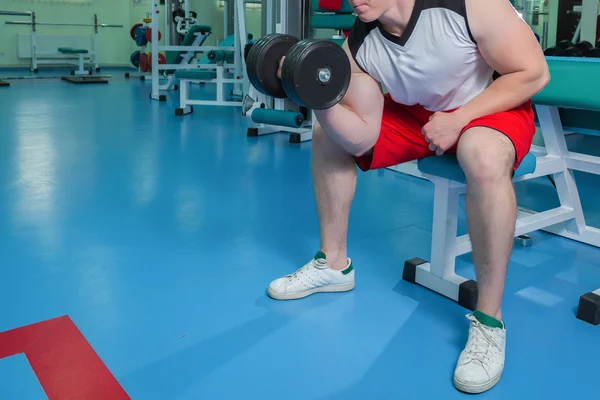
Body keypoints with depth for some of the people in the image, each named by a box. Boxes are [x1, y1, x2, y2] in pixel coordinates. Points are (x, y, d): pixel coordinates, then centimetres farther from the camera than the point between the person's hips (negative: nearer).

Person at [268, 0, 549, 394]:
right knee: (328, 134, -1)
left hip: (496, 105, -5)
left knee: (485, 159, -40)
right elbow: (360, 139, -14)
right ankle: (334, 264, 12)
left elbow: (533, 73, -21)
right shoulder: (358, 46, -16)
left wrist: (457, 118, -26)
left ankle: (489, 320, -24)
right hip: (417, 112, 6)